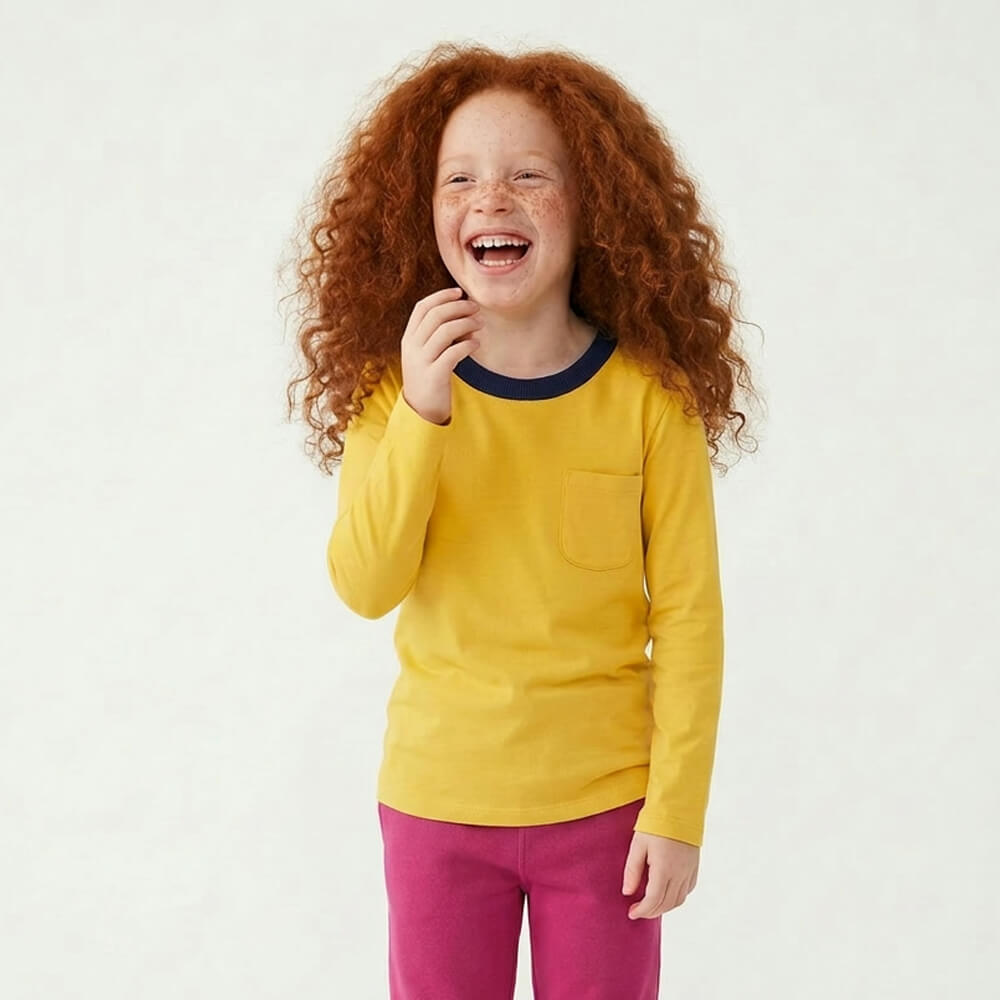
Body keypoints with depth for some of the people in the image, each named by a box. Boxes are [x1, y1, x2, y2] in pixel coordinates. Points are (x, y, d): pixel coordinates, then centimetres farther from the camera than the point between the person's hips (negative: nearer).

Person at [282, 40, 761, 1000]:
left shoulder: (649, 391, -10)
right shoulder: (392, 381, -5)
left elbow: (687, 609, -7)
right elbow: (364, 587, -13)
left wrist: (678, 808, -8)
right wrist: (420, 413, -25)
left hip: (605, 802, -1)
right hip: (437, 801, 1)